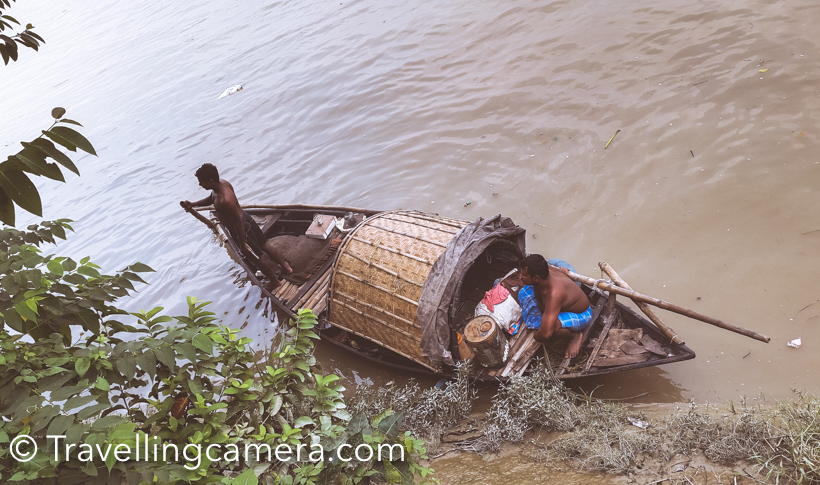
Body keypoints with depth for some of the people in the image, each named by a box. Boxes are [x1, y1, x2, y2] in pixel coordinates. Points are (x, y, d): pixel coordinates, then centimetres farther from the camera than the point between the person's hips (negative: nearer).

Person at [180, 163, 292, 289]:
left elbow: (238, 223, -29)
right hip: (246, 218, 8)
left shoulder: (225, 200, -39)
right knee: (264, 245, 25)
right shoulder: (223, 183, -11)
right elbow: (211, 199, 12)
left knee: (259, 257, 14)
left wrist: (242, 243, -18)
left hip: (240, 230, -8)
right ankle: (286, 267, 44)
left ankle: (274, 281, 36)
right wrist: (193, 204, 2)